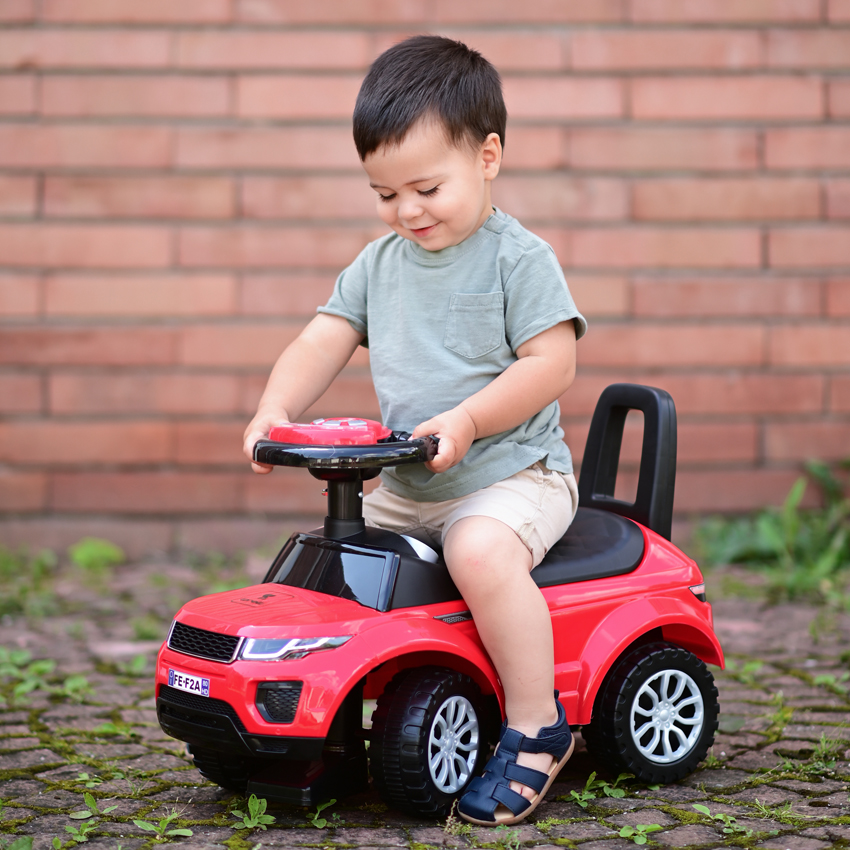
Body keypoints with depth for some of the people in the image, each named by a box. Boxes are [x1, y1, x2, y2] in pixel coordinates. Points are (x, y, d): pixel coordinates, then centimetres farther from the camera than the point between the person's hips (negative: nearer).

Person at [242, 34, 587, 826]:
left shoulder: (519, 258, -8)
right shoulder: (378, 264, 10)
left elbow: (552, 362, -15)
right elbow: (322, 344, 6)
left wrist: (466, 421, -26)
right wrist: (275, 410, -13)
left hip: (512, 473, -7)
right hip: (404, 487, 7)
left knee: (481, 550, -34)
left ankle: (537, 728, -21)